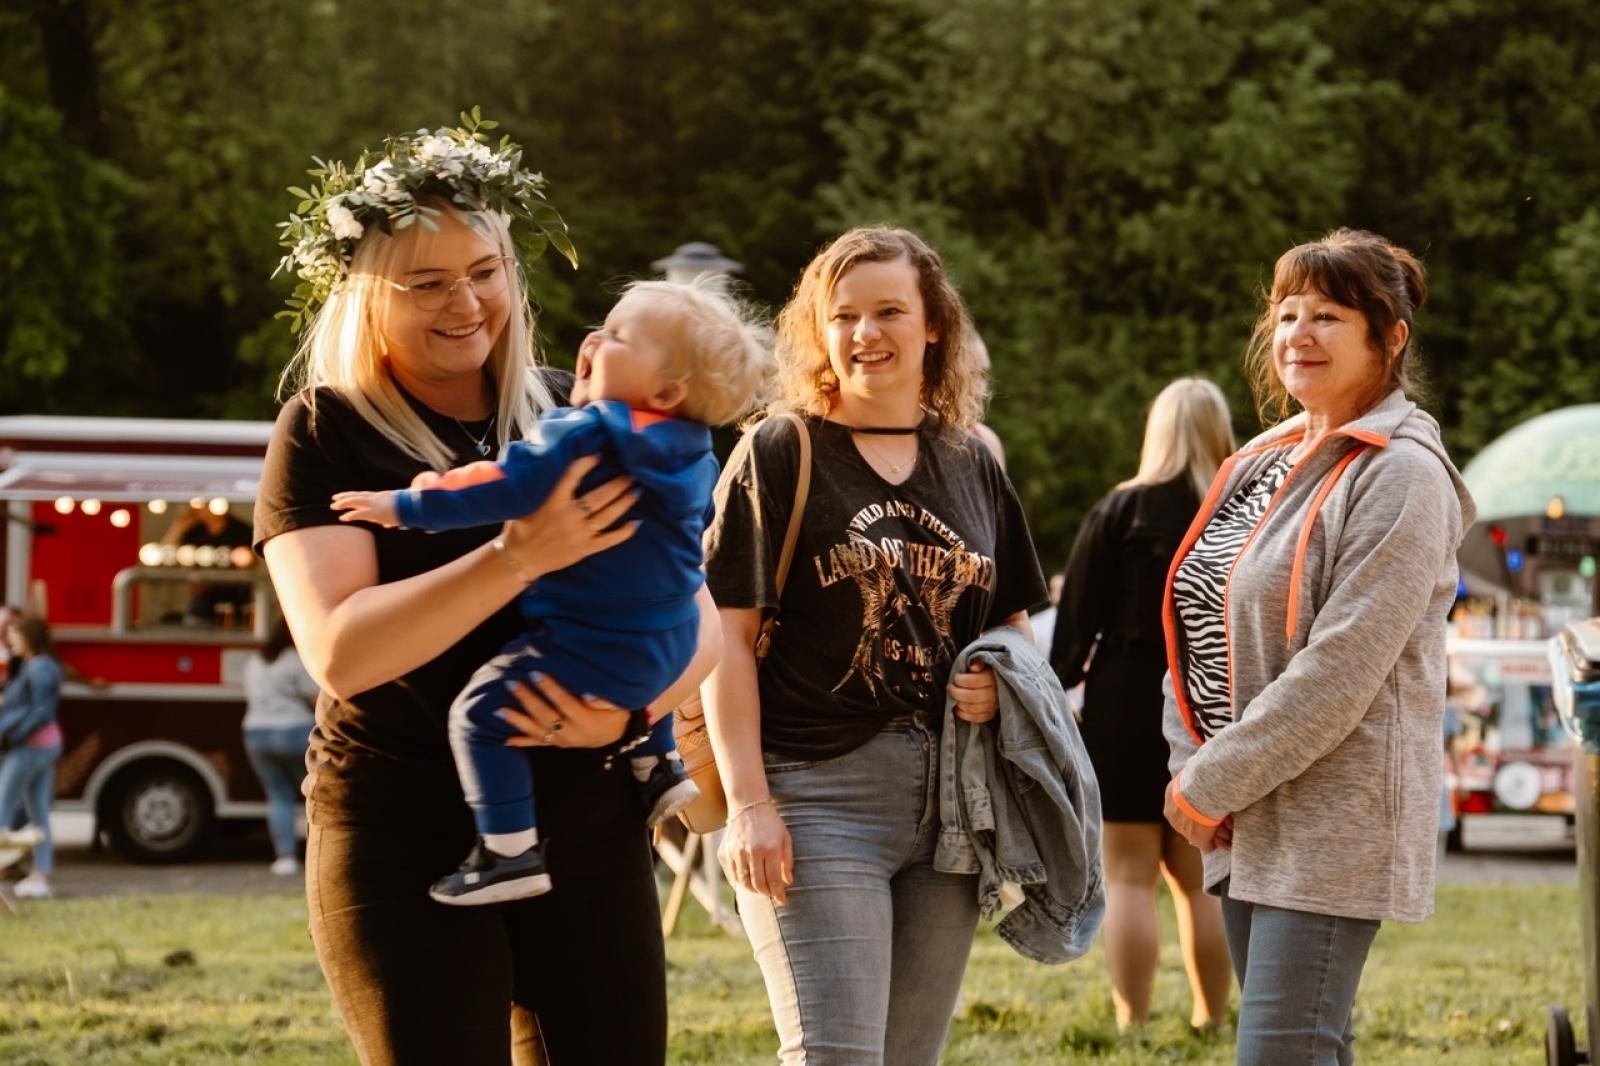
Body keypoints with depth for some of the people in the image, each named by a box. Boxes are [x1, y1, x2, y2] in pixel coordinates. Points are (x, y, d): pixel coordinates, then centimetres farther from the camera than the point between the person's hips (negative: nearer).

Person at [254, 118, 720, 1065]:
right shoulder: (325, 435, -4)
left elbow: (697, 619, 7)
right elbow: (340, 651, -18)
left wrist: (629, 712, -14)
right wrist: (520, 558, -26)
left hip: (588, 822, 4)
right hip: (404, 833, -4)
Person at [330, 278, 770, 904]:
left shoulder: (588, 434, -20)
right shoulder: (692, 454, 5)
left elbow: (507, 488, -24)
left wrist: (408, 508, -17)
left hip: (595, 643, -9)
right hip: (671, 642, 9)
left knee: (481, 711, -5)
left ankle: (510, 852, -7)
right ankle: (658, 768, 42)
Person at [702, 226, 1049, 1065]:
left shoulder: (972, 467, 13)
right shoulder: (777, 455, -1)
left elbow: (1015, 623, 23)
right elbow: (727, 636, -5)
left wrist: (1004, 682, -2)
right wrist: (747, 801, -13)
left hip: (951, 805, 5)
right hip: (817, 798, -5)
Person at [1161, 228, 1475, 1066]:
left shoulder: (1401, 477, -11)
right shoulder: (1262, 462, 15)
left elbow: (1339, 670, -19)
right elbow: (1199, 631, 14)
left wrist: (1212, 786, -15)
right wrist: (1191, 771, -1)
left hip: (1332, 823, -8)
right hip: (1245, 821, 8)